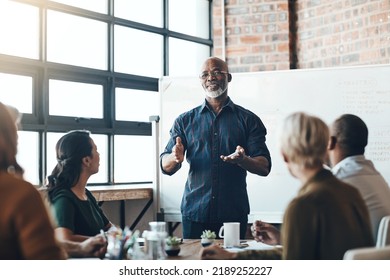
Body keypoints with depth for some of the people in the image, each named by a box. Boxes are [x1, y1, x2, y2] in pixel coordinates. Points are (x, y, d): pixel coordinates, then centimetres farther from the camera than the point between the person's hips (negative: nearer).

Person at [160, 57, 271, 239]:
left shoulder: (248, 120, 5)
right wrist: (176, 158, -19)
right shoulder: (185, 121, 9)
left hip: (234, 212, -1)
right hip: (194, 212, 1)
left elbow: (264, 167, -1)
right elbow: (166, 168, 4)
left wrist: (243, 160, -22)